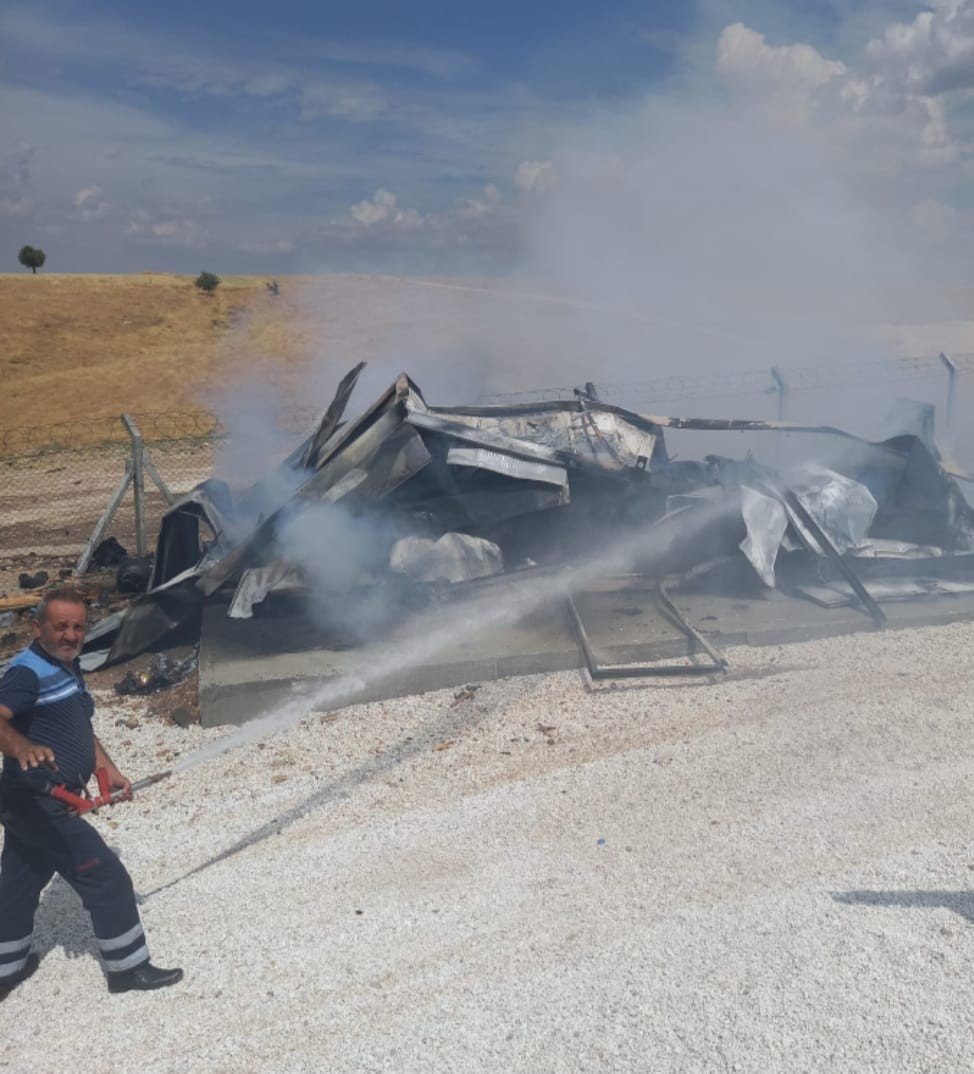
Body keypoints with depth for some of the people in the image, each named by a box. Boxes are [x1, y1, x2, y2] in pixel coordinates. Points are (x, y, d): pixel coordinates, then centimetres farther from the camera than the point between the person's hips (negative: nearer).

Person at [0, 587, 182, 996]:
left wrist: (107, 769, 11)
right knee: (107, 879, -1)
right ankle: (127, 968, 13)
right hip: (40, 803, -9)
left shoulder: (68, 668, 11)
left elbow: (79, 727, 20)